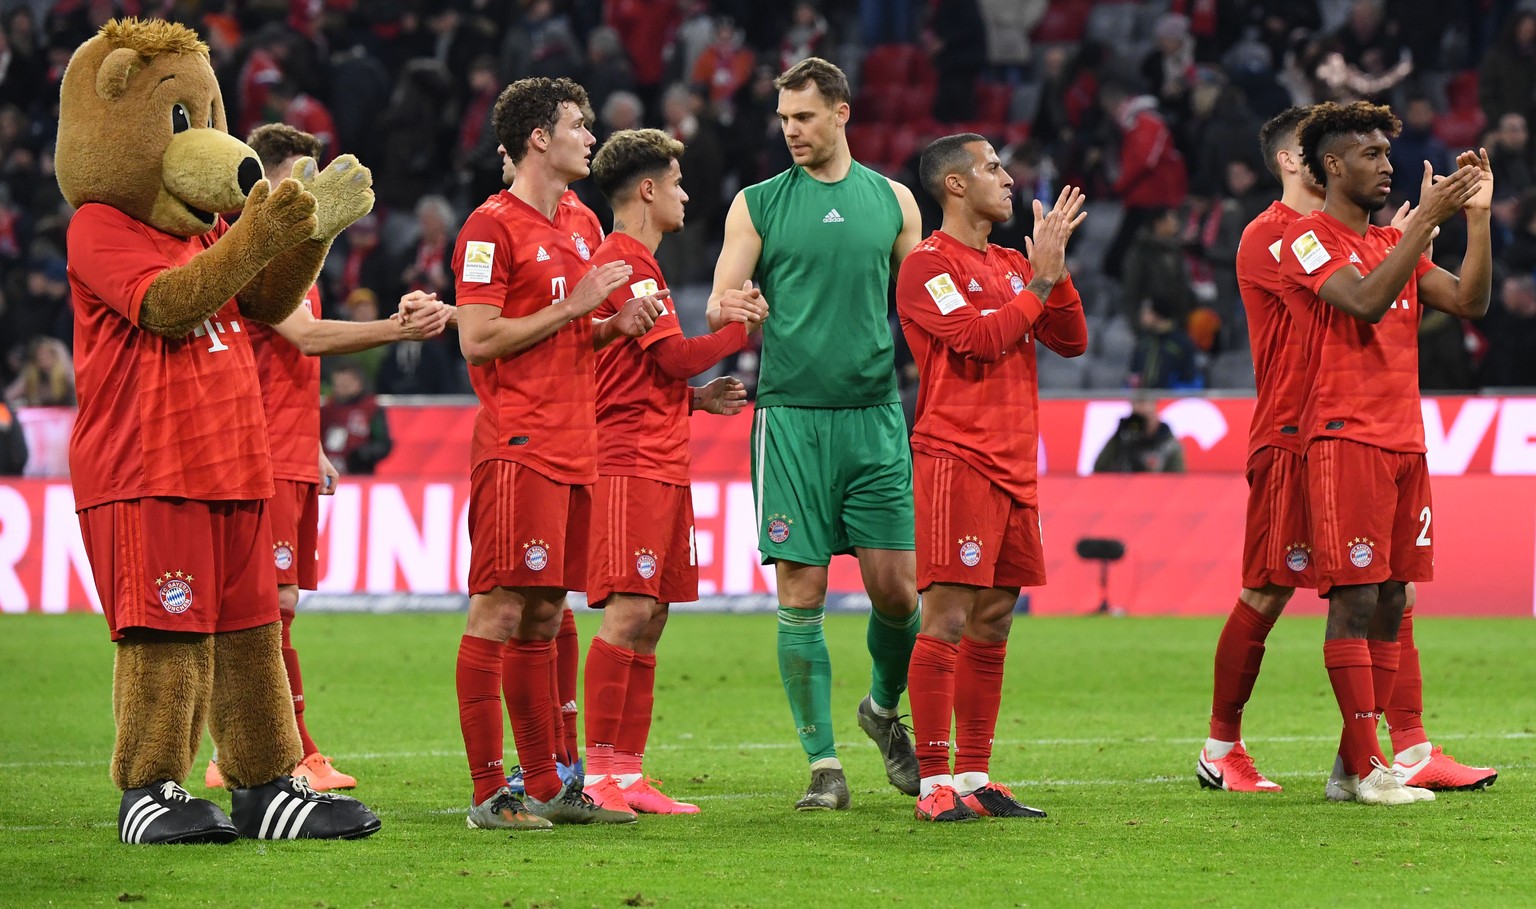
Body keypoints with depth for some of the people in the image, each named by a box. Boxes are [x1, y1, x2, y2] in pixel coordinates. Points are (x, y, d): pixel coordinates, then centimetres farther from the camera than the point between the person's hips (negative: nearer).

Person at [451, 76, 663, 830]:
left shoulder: (582, 226, 19)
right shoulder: (491, 228, -8)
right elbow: (478, 340, -15)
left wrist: (615, 323, 8)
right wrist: (576, 306, -13)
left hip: (574, 448, 9)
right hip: (516, 447, -9)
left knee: (543, 615, 11)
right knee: (499, 611, -9)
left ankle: (547, 785, 14)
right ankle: (489, 792, -9)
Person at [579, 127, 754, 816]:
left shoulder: (632, 262, 23)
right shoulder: (625, 262, -10)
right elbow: (673, 353, -13)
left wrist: (697, 397, 14)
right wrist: (741, 328, 1)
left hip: (660, 465, 10)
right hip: (631, 466, -10)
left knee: (649, 619, 8)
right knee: (628, 612, -14)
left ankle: (628, 774, 8)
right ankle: (599, 773, -16)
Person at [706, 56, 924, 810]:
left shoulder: (893, 200, 11)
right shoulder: (758, 204, 6)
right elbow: (720, 304, 2)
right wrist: (728, 309, -21)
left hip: (875, 415, 1)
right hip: (791, 415, -1)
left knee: (895, 586, -1)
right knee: (801, 593, -5)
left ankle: (884, 707, 28)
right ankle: (823, 763, 0)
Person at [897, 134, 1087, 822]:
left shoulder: (1012, 265, 18)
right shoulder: (928, 265, -6)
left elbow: (1071, 341, 13)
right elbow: (978, 339, -17)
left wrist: (1055, 270, -1)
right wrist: (1040, 282, -9)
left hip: (1014, 465, 8)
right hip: (955, 460, -8)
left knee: (992, 623, 9)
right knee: (948, 621, -9)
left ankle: (975, 780, 13)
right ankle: (934, 784, -8)